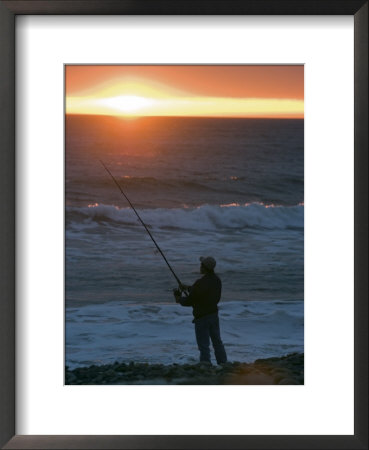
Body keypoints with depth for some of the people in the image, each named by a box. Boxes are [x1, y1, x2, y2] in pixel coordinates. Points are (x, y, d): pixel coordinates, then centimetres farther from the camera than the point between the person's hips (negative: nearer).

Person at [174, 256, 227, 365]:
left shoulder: (200, 283, -25)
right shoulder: (216, 280, 1)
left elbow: (190, 301, -16)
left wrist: (179, 299, 3)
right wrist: (188, 288, 18)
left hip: (202, 318, -7)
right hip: (214, 314, 8)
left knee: (204, 346, 0)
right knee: (217, 342, 18)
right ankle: (223, 364, 24)